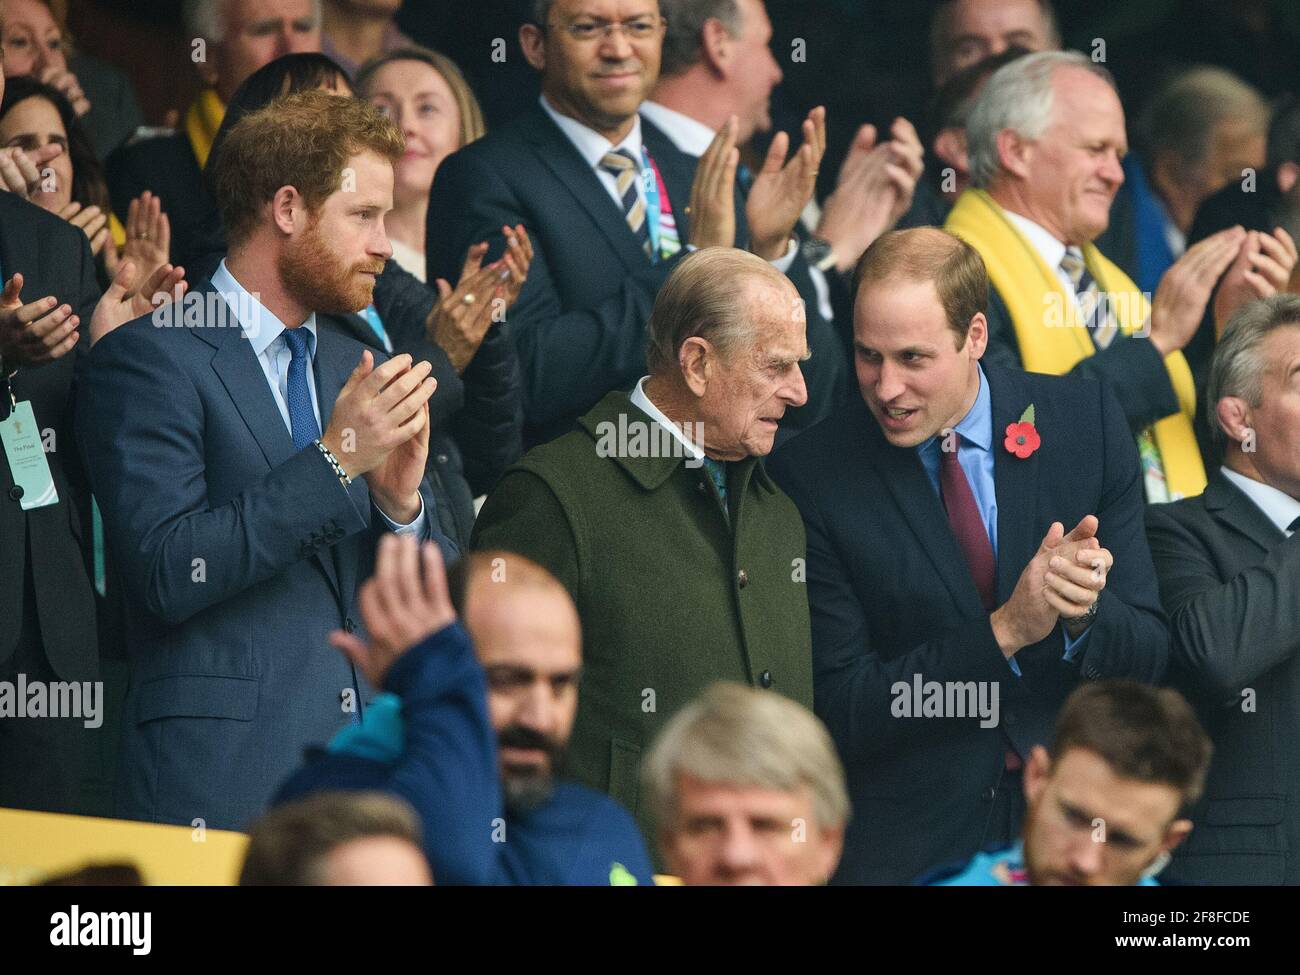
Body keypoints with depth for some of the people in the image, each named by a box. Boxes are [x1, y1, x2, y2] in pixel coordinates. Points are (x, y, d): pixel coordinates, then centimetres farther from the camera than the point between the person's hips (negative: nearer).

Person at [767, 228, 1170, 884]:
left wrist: (1085, 611, -23)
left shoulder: (1087, 422, -4)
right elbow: (838, 711, -13)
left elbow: (1149, 657, -1)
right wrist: (1003, 631, -23)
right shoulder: (808, 477, -11)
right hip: (904, 847, -2)